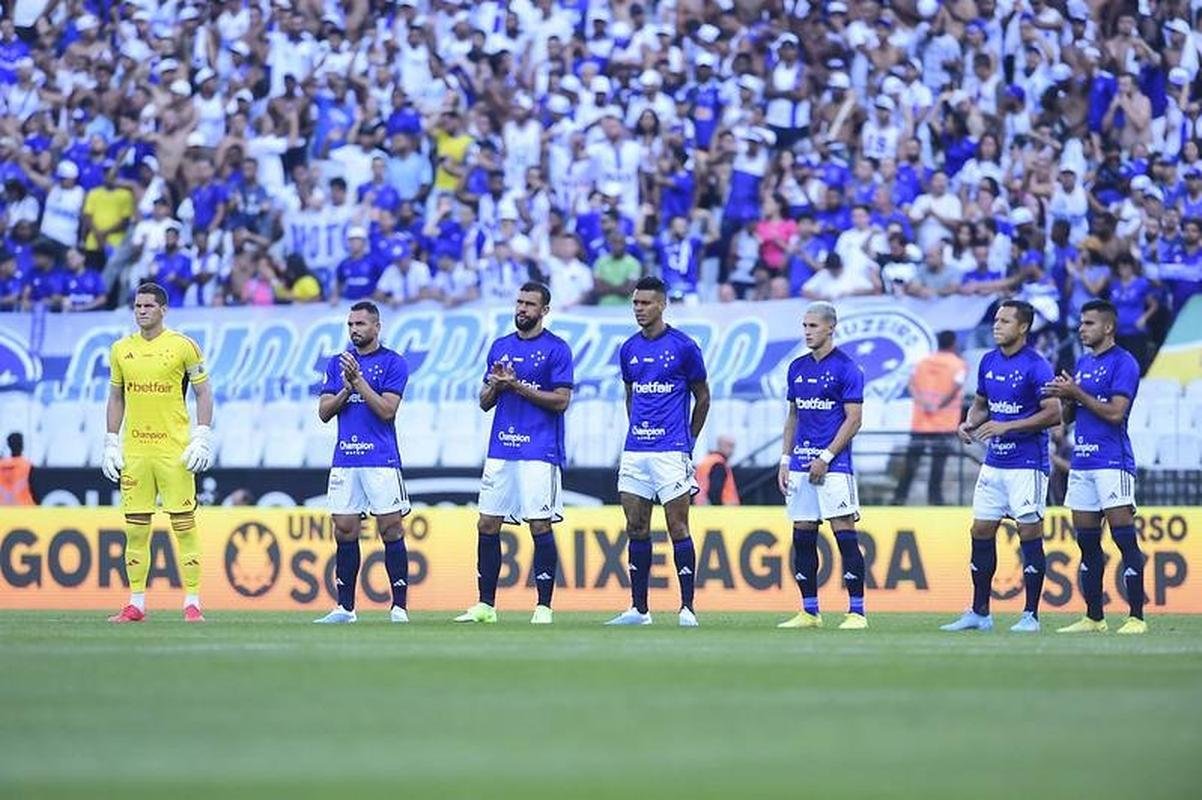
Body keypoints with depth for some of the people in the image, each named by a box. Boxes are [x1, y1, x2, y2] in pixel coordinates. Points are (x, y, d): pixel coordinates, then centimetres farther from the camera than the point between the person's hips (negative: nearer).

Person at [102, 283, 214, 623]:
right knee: (135, 528, 4)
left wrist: (202, 439, -7)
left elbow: (203, 393, 2)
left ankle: (192, 603, 0)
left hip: (174, 450, -4)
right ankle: (136, 604, 9)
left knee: (184, 524, -4)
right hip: (134, 451, 4)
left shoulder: (182, 346, -1)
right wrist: (111, 444, 10)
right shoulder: (121, 349, 11)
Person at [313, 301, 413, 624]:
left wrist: (359, 380, -15)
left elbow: (387, 410, -11)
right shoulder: (337, 363, 13)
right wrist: (347, 388, -7)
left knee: (391, 529, -5)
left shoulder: (393, 363, -1)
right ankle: (345, 607, 10)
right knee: (345, 531, 4)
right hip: (344, 460, 5)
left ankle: (399, 607, -2)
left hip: (381, 460, -5)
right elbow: (324, 412, 9)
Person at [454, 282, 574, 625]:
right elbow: (485, 402, 16)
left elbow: (561, 400, -10)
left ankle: (543, 607, 0)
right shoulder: (500, 347, 15)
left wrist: (518, 385, -13)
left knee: (541, 526, -5)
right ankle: (486, 605, 11)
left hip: (539, 452, -6)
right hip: (501, 451, 6)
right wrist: (495, 384, -5)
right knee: (487, 525, 4)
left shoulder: (557, 349, -3)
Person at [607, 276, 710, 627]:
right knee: (636, 528, 6)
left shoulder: (683, 347, -4)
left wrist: (688, 441, 8)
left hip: (671, 450, -6)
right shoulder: (629, 350, 11)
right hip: (635, 450, 6)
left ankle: (687, 608, -2)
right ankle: (638, 609, 12)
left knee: (677, 528, -5)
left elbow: (702, 398, 4)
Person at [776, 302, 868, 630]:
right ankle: (809, 612, 12)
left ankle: (857, 612, -7)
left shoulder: (846, 368, -6)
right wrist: (785, 460, 12)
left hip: (833, 465, -7)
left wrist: (825, 458, -14)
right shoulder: (797, 368, 14)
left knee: (845, 535, -8)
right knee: (802, 537, 6)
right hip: (801, 464, 7)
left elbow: (854, 419, -9)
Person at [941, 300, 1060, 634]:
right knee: (981, 531, 6)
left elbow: (1053, 413, -16)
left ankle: (1031, 615, 2)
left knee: (1030, 533, -4)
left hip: (1027, 463, -7)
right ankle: (979, 612, 14)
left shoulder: (1036, 366, -12)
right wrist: (970, 423, -1)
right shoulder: (988, 362, 10)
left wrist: (1007, 426, -20)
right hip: (994, 462, 7)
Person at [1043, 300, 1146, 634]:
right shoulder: (1082, 363, 18)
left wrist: (1077, 393, -12)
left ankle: (1137, 617, -10)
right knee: (1087, 542, 9)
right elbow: (1068, 417, 21)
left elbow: (1115, 412, -16)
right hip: (1081, 462, 8)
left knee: (1124, 538, -10)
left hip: (1112, 462, -8)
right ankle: (1093, 617, 14)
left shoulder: (1123, 363, -7)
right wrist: (1065, 397, 0)